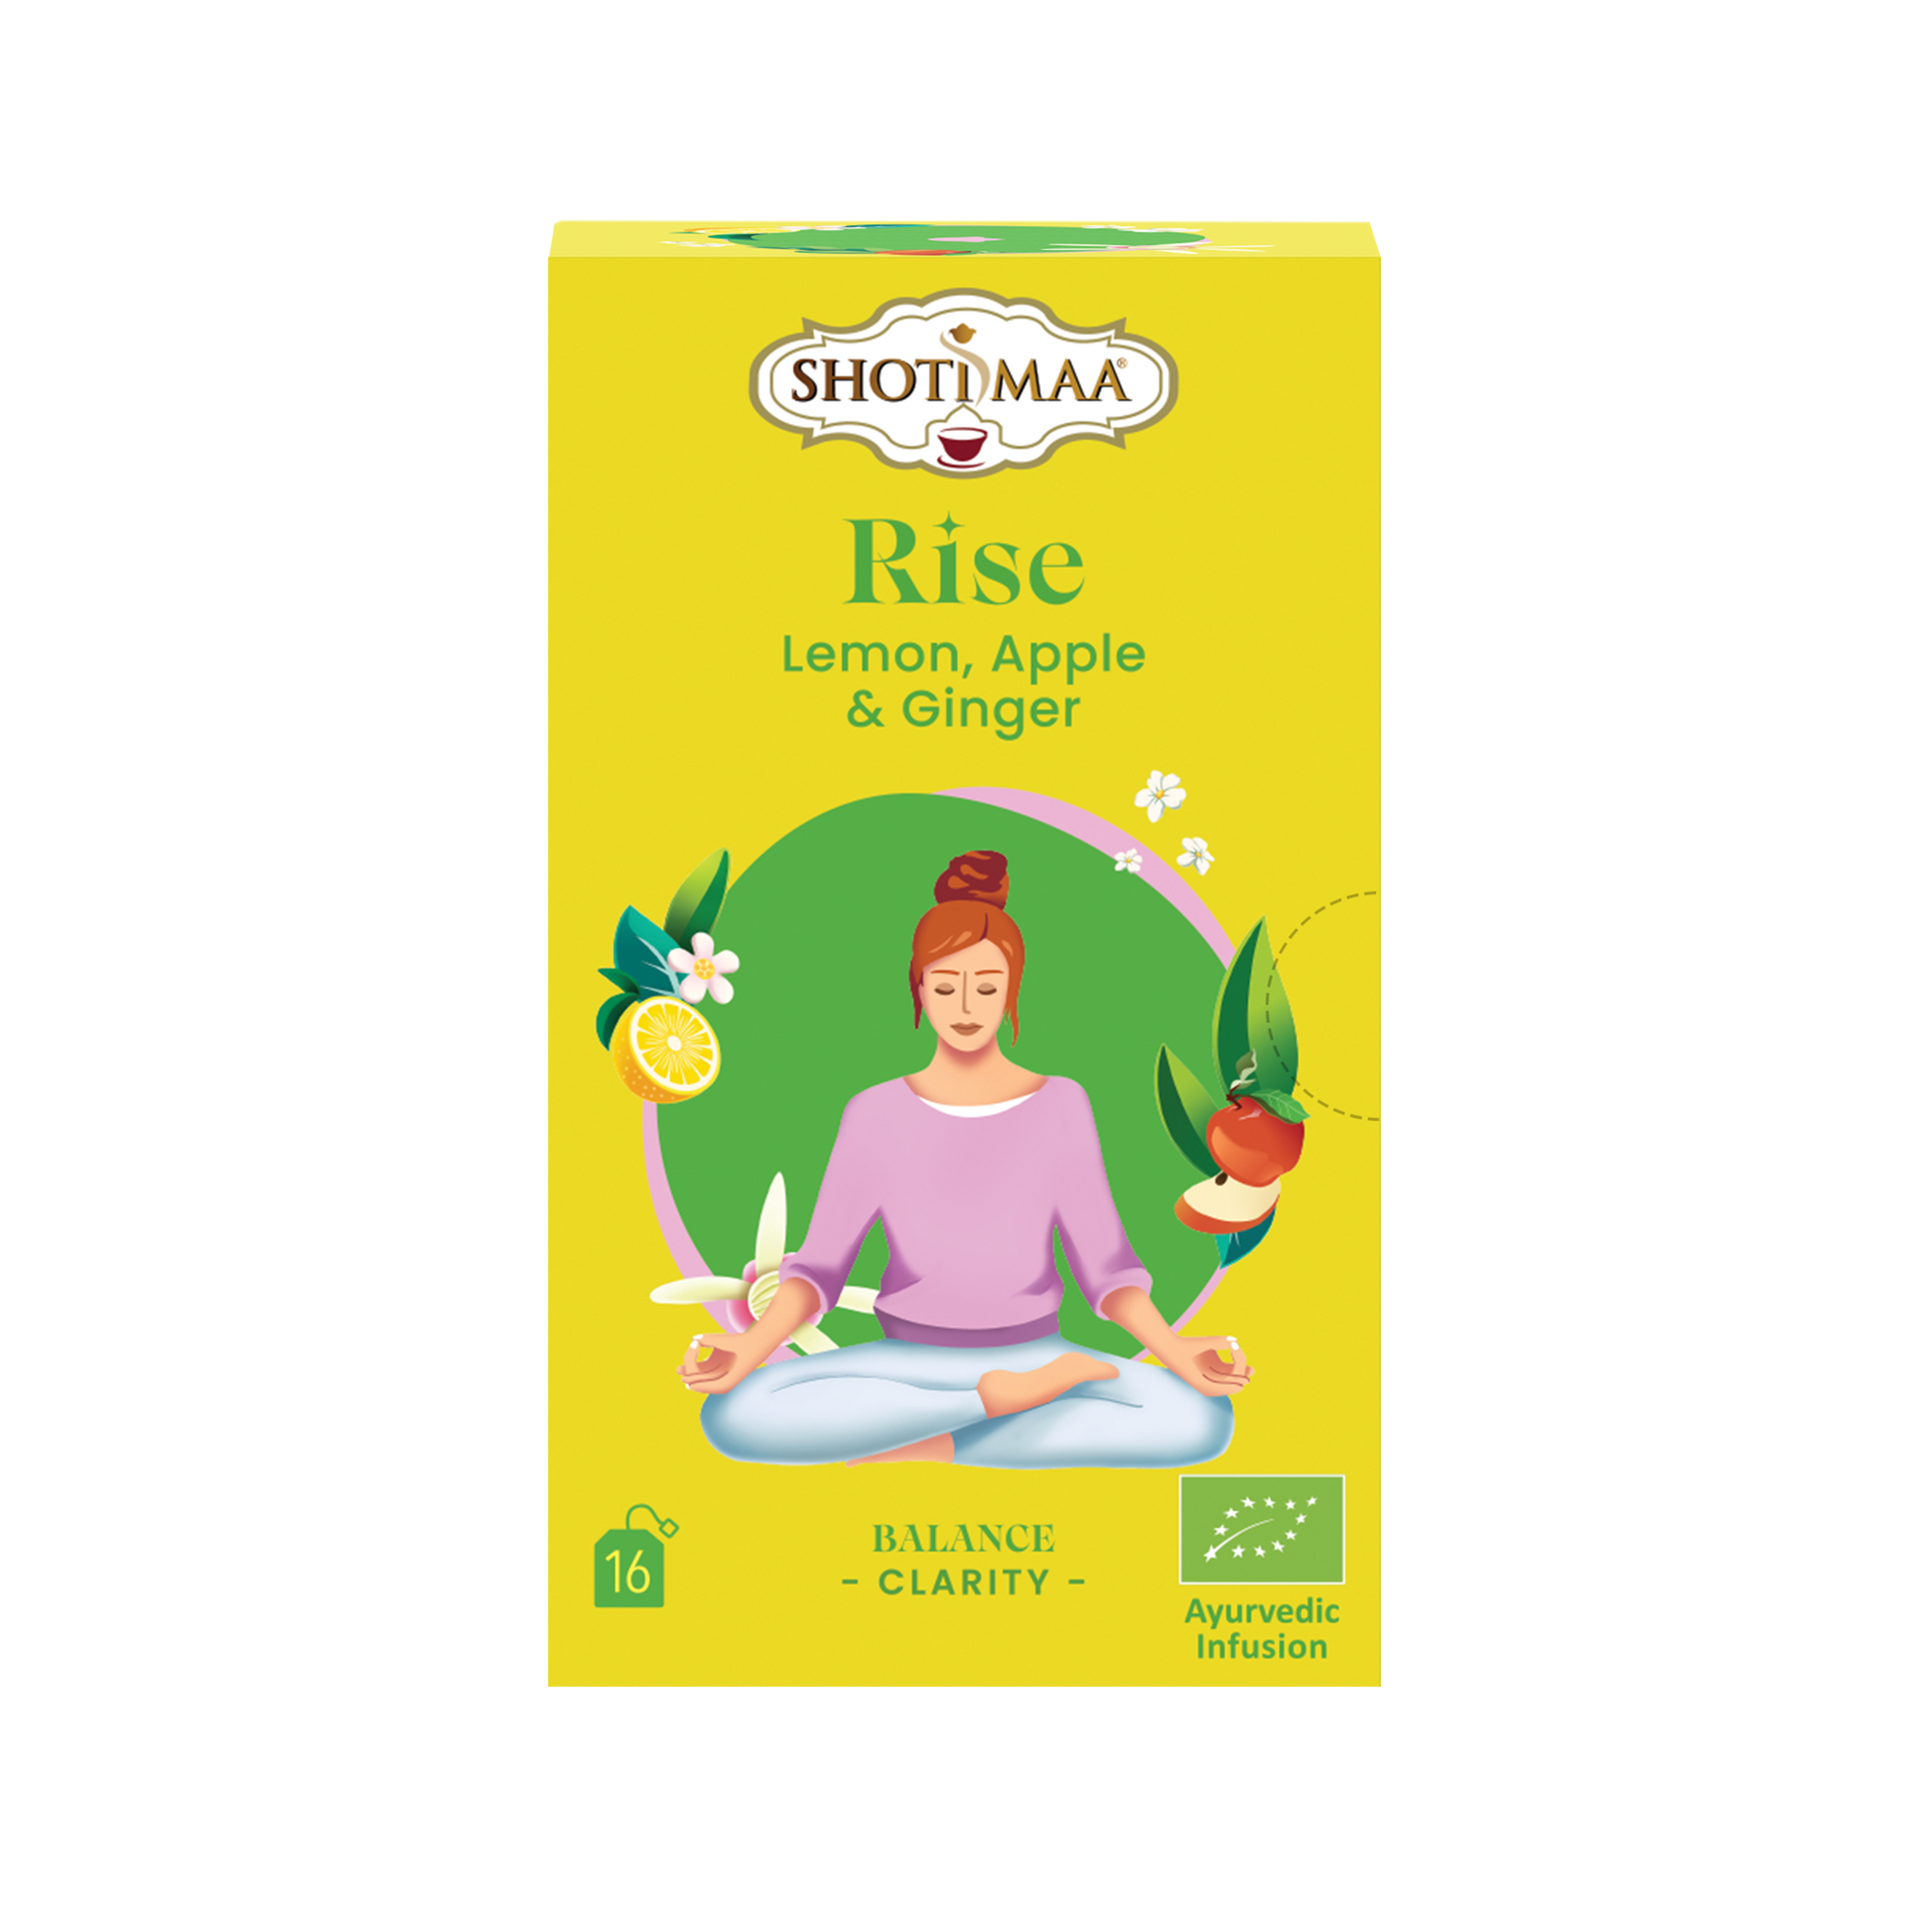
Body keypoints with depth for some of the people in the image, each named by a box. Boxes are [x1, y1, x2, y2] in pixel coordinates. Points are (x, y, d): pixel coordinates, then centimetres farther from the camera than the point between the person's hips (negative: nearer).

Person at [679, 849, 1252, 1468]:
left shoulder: (1060, 1105, -5)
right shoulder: (876, 1115, -6)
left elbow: (1103, 1264, -2)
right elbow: (819, 1266, -4)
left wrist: (1174, 1351, -22)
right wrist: (749, 1349, -24)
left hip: (1031, 1354, 1)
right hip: (909, 1364, 0)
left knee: (1203, 1419, -30)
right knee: (735, 1415, -31)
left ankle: (933, 1443, -19)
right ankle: (1011, 1400, -21)